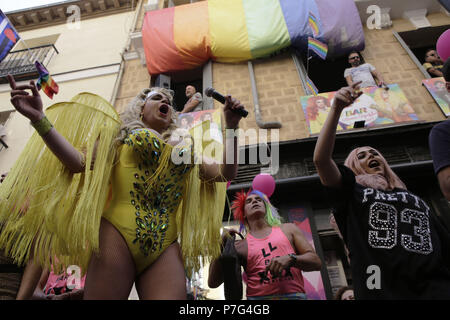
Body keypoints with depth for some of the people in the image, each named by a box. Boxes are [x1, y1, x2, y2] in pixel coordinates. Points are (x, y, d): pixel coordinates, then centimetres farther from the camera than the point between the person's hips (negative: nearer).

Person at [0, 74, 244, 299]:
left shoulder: (186, 147, 24)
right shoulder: (121, 133, 16)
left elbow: (225, 173, 17)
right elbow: (79, 161, 3)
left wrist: (230, 127, 14)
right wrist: (39, 118, -5)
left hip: (166, 246, 3)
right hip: (118, 233, -2)